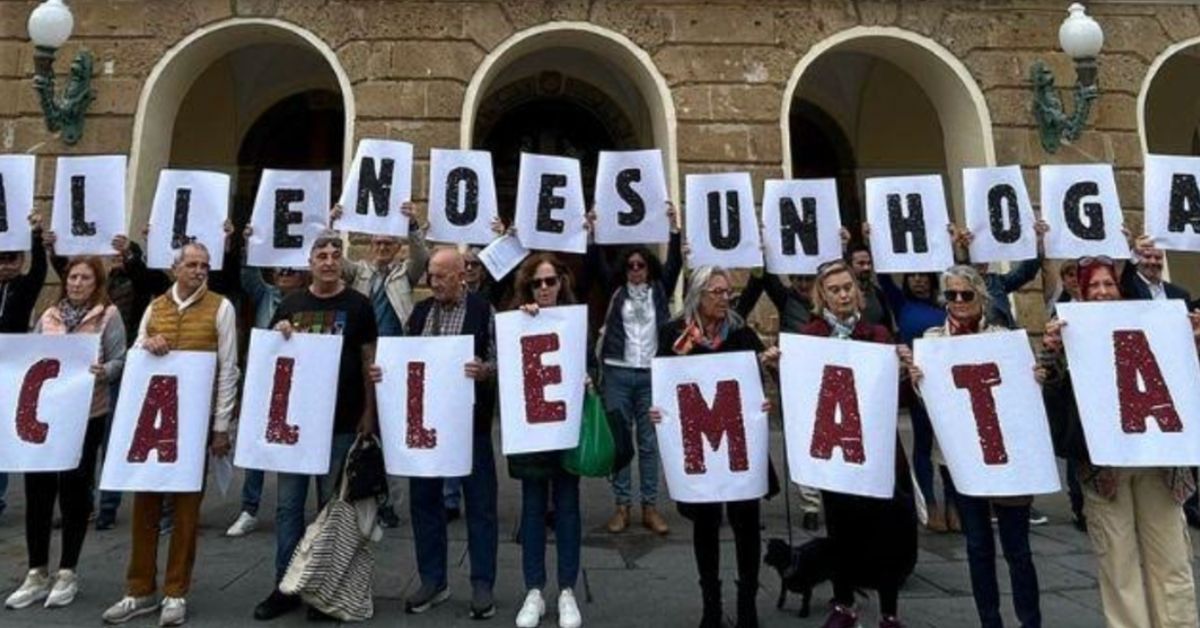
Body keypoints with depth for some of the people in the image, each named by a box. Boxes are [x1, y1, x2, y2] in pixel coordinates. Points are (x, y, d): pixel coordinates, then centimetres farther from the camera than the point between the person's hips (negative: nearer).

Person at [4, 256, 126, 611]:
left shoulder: (108, 316, -1)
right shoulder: (49, 315, 11)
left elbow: (119, 361, -6)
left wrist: (103, 373, -26)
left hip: (85, 416, -4)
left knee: (74, 492, 5)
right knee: (37, 491, 4)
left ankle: (67, 573, 17)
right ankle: (37, 574, 17)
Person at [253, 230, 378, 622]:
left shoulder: (357, 305, 0)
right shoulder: (291, 304, 8)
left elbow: (368, 360, 0)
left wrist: (368, 411, -5)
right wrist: (278, 335, -8)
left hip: (341, 422, -3)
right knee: (288, 504, 8)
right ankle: (285, 585, 20)